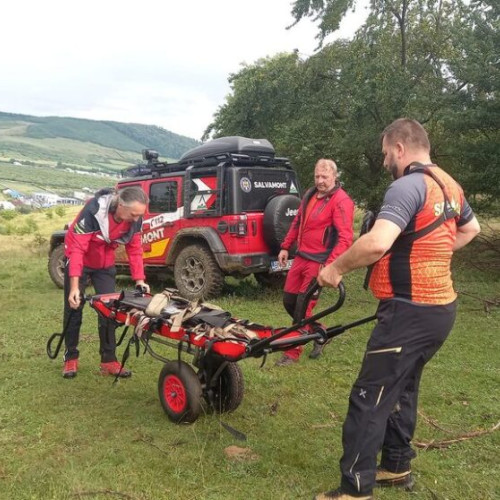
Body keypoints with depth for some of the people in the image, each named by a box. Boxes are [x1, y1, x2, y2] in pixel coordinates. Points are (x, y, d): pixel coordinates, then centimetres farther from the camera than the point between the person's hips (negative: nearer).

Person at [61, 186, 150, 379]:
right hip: (79, 260, -4)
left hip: (106, 264, 4)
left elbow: (135, 249, -9)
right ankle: (70, 357, 19)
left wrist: (139, 279, -17)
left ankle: (109, 360, 10)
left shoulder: (135, 219, -20)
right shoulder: (93, 211, -36)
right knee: (74, 307, 4)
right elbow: (77, 249, -36)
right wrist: (74, 286, -41)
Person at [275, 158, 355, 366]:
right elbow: (297, 222, 22)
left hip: (319, 262, -8)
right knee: (289, 301, 12)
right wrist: (285, 247, 19)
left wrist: (330, 264, -30)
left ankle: (292, 352, 12)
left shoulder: (341, 201, -14)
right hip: (301, 256, 8)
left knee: (302, 308, -3)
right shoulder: (310, 195, 11)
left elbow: (345, 238, -22)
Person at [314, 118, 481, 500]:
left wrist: (336, 269, -18)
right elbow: (470, 228, 30)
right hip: (440, 306, 10)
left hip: (411, 311, -10)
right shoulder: (448, 186, 11)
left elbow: (377, 243, -33)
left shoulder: (408, 186, -18)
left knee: (370, 398, -3)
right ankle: (396, 466, 36)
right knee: (402, 388, 22)